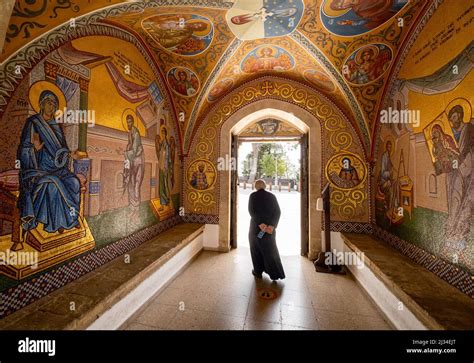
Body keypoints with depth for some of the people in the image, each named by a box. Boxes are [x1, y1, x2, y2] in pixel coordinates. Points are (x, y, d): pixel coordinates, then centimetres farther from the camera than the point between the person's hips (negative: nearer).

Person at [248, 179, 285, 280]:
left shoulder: (253, 196, -6)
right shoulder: (272, 196, 2)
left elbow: (251, 211, -19)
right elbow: (278, 212, -6)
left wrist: (260, 224, -22)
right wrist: (272, 226, -13)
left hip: (256, 226, -3)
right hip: (270, 226, 3)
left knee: (256, 249, 15)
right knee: (270, 249, 16)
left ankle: (258, 272, 24)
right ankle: (275, 273, 14)